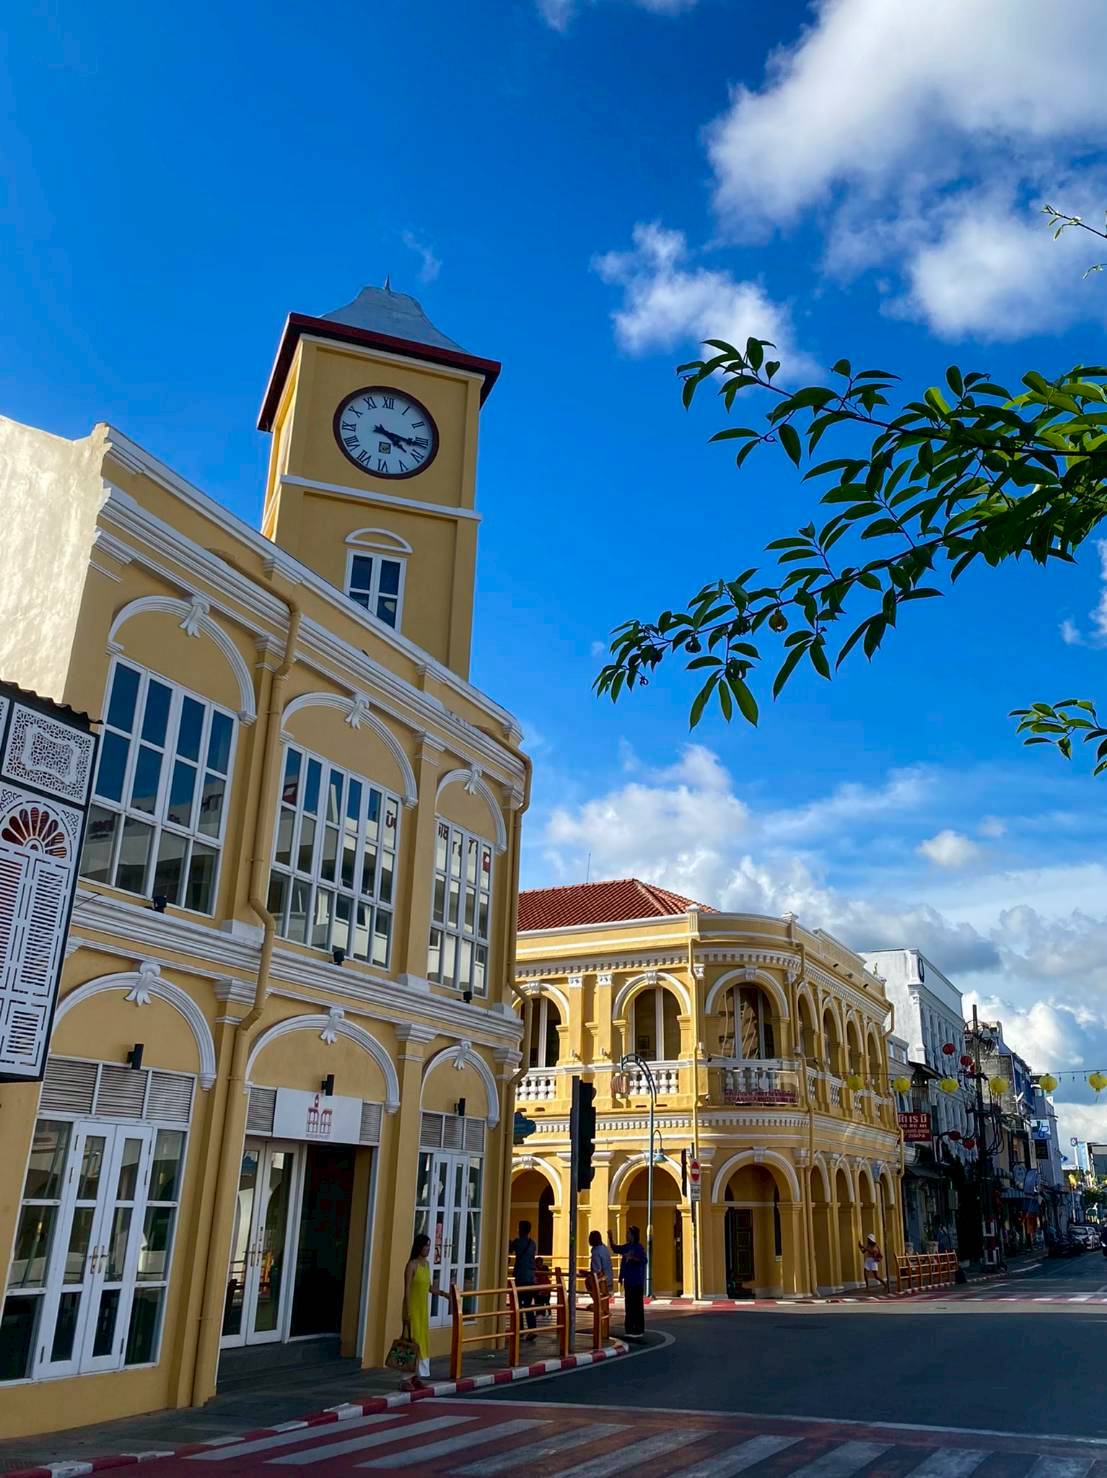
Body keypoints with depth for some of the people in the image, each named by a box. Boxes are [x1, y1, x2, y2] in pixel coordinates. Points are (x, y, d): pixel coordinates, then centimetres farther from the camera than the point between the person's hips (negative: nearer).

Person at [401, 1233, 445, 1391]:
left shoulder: (426, 1263, 8)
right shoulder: (412, 1264, -15)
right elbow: (407, 1289, -17)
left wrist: (440, 1292, 1)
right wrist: (408, 1312, -20)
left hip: (423, 1308, 8)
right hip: (413, 1308, -8)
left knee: (423, 1341, 11)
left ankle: (418, 1377, 20)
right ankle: (407, 1378, 3)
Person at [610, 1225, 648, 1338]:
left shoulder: (639, 1247, -12)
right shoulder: (626, 1247, 11)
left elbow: (644, 1260, -24)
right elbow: (615, 1248, 23)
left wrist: (632, 1257, -33)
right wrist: (610, 1238, 10)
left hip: (637, 1281, -8)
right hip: (628, 1280, 8)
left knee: (637, 1305, -3)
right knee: (628, 1305, 11)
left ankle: (639, 1330, 2)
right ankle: (630, 1329, 19)